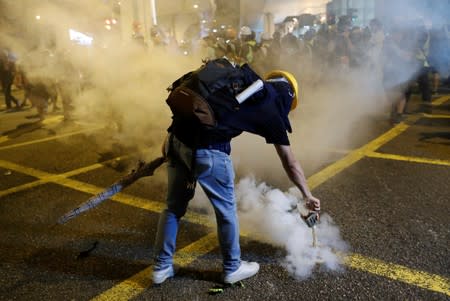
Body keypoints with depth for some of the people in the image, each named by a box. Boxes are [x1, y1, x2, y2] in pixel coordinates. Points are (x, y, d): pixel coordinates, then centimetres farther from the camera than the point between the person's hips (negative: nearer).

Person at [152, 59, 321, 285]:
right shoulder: (270, 108, 7)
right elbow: (290, 164, 15)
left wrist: (171, 138, 17)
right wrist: (308, 195, 28)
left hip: (177, 138, 6)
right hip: (208, 150, -6)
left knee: (174, 206, 21)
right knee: (226, 209, 16)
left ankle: (161, 267, 34)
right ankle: (232, 268, 36)